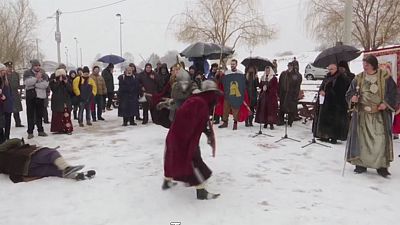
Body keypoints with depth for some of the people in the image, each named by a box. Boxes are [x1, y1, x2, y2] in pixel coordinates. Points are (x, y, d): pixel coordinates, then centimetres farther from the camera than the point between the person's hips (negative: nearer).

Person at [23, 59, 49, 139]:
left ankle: (40, 130, 17)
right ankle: (30, 132, 5)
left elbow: (45, 84, -7)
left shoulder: (43, 74, 7)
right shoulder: (27, 73, 4)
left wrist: (34, 84, -12)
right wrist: (36, 78, -18)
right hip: (30, 96, -1)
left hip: (40, 96, 1)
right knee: (30, 114, 0)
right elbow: (27, 82, -12)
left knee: (40, 114, 7)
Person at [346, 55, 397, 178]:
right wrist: (352, 98, -11)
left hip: (380, 114, -2)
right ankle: (361, 164, 15)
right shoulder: (358, 78, 7)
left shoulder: (385, 77, 0)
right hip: (362, 114, 2)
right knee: (361, 139, 4)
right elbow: (349, 93, 10)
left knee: (380, 140, -2)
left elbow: (393, 93, 2)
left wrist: (386, 103, -14)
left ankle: (382, 166, 9)